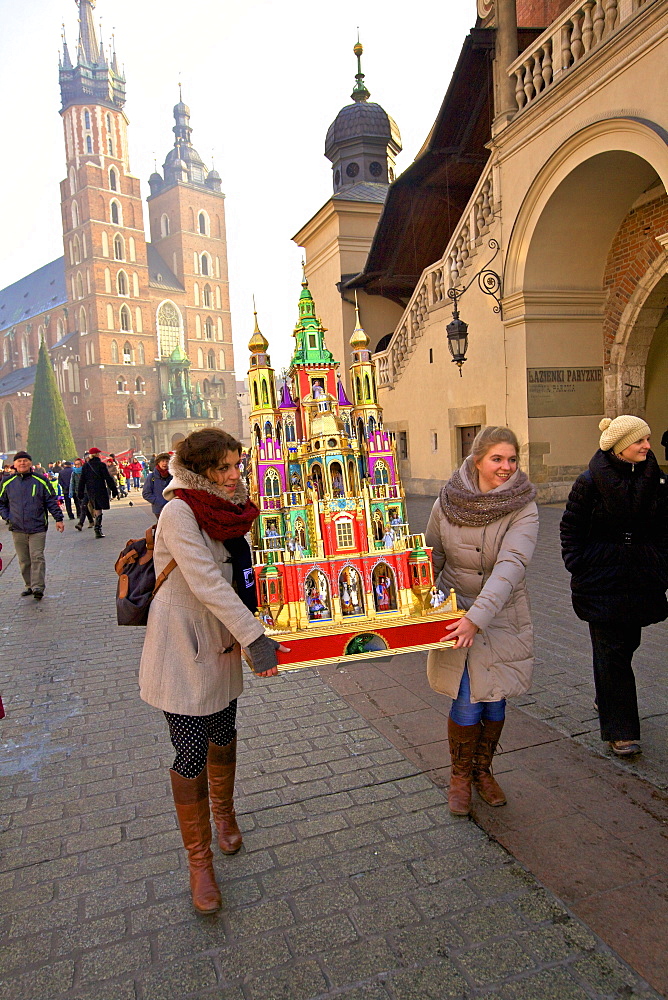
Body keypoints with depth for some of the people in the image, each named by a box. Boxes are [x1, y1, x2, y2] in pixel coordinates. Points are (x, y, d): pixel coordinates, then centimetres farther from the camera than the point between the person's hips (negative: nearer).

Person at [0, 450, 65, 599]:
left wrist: (58, 519, -2)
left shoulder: (41, 481, 1)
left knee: (37, 557, -9)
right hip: (17, 529, 3)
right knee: (24, 560, 8)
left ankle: (38, 587, -9)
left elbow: (52, 502, 3)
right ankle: (29, 585, 19)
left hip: (37, 528, -3)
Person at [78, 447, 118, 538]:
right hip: (101, 491, -5)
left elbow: (82, 481, 8)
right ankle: (98, 529, -9)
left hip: (90, 491, 5)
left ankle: (98, 529, 19)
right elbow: (108, 479, -9)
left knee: (96, 509, 15)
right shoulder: (101, 465, -9)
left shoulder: (85, 466, 5)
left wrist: (80, 493, 15)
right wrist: (114, 491, -4)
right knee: (98, 510, -3)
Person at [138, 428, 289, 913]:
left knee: (223, 733, 20)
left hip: (222, 640, 7)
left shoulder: (230, 510, 3)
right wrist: (255, 637, -31)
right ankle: (199, 859, 21)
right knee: (192, 751, 1)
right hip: (183, 642, -7)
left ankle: (224, 811, 47)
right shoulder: (179, 513, -21)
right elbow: (206, 583, -28)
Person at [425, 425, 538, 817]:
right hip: (455, 611, 0)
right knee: (468, 701, -2)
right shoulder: (448, 502, -8)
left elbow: (511, 566, -28)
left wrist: (478, 617, -38)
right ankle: (460, 776, 24)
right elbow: (431, 557, 5)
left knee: (495, 700, 10)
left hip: (503, 617, 0)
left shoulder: (524, 509, -14)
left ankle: (483, 771, 36)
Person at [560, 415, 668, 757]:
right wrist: (580, 567, -6)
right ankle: (619, 730, 6)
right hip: (602, 582, -4)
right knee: (612, 651, -2)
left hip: (640, 582, 5)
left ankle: (606, 700, 39)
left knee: (627, 642, 14)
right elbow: (571, 527, -2)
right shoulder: (591, 482, -9)